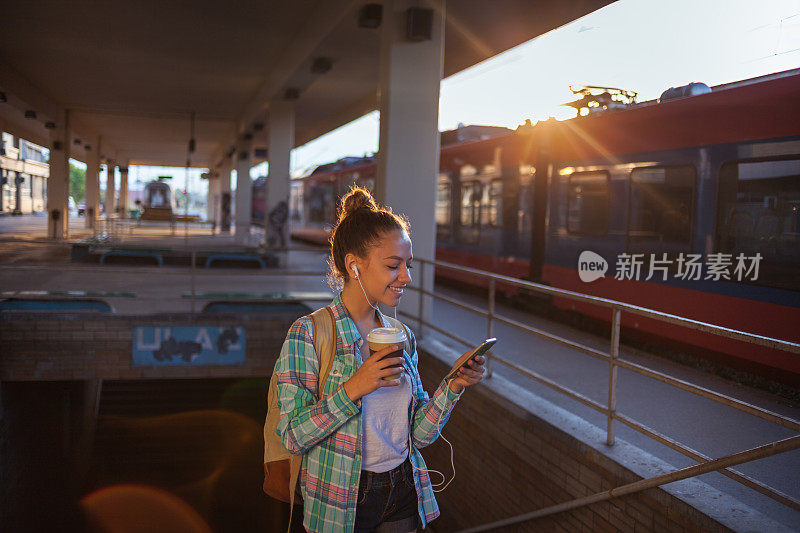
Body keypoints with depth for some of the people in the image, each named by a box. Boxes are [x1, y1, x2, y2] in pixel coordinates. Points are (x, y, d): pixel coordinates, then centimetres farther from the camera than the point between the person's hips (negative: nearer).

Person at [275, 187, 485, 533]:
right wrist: (353, 389, -27)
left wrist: (452, 387, -12)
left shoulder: (402, 337, 1)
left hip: (403, 495, 5)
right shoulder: (308, 334, -15)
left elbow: (419, 434, 2)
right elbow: (292, 437, -18)